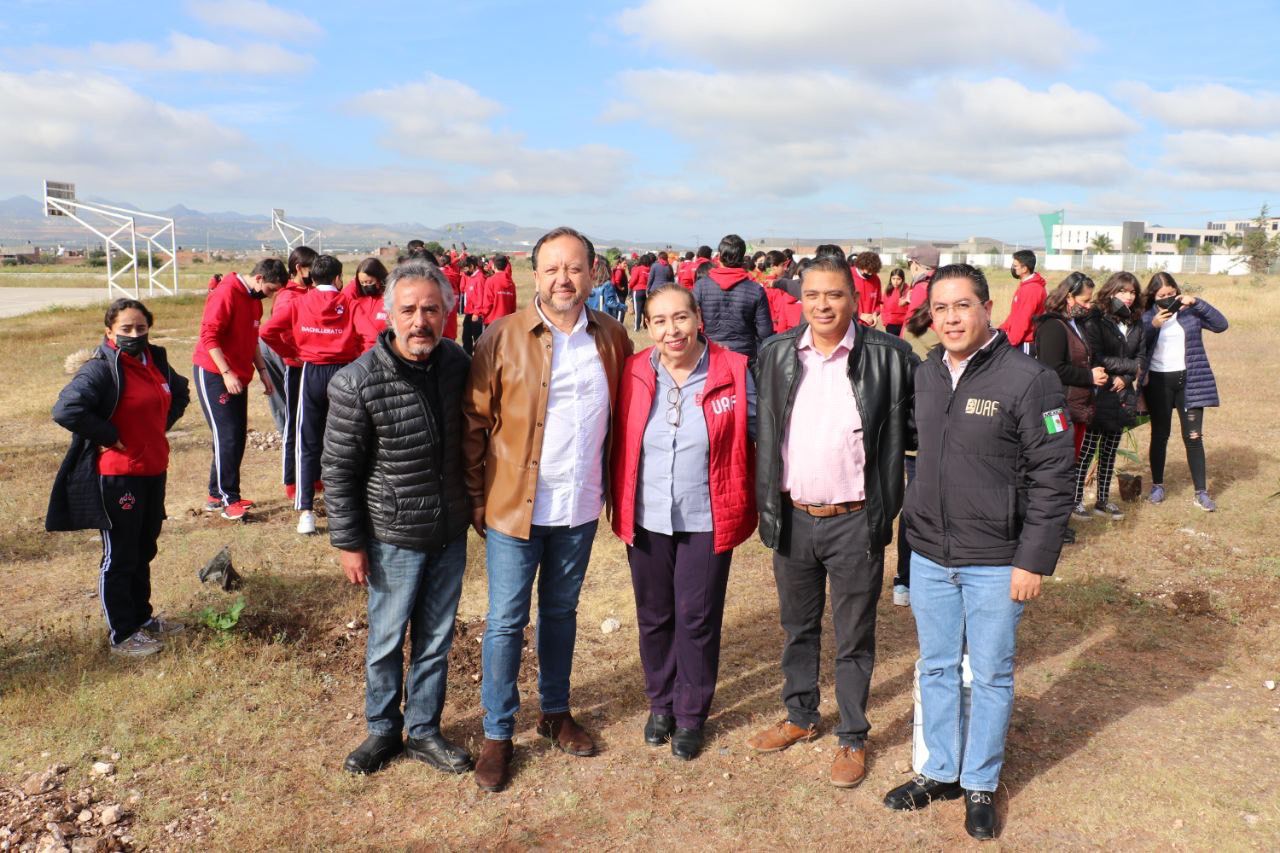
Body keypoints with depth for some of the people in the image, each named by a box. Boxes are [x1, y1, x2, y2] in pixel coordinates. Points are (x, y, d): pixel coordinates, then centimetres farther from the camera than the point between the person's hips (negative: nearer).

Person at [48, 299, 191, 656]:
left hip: (154, 472, 8)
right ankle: (122, 635, 15)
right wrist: (110, 437, -20)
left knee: (144, 550, 20)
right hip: (117, 476, -8)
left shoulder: (155, 361, 7)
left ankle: (142, 618, 35)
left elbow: (180, 393, 27)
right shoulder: (101, 369, -16)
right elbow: (65, 410, -30)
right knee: (119, 557, 4)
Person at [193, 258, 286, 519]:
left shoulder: (255, 299, 12)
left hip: (238, 377, 9)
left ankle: (218, 495, 17)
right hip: (214, 374, -9)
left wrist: (262, 370, 12)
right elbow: (209, 336, -20)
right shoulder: (226, 294, -16)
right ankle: (228, 499, -2)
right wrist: (226, 373, -23)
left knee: (238, 436, 8)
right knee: (227, 436, -10)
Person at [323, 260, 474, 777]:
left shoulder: (457, 363, -4)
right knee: (386, 641, 13)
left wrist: (474, 507, 14)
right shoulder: (357, 383, -18)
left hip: (450, 533, 4)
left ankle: (423, 731, 34)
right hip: (394, 536, -4)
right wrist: (348, 542, -9)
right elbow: (338, 469, -11)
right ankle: (382, 730, 35)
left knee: (436, 640, 16)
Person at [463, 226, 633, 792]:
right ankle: (497, 734, 22)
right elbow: (475, 424, -5)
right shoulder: (503, 338, -9)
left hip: (580, 509, 3)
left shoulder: (611, 338, 0)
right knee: (505, 622, 6)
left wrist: (612, 487, 6)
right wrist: (477, 501, -5)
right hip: (515, 508, -3)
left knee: (561, 612, 19)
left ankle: (555, 711, 37)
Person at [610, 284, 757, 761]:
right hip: (647, 520, 2)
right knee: (653, 616, 15)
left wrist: (746, 503, -2)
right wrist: (619, 504, 3)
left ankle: (691, 714, 28)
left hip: (706, 520, -2)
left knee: (697, 618, 8)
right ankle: (660, 703, 37)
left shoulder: (732, 372, -9)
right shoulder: (634, 374, -3)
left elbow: (755, 434, 0)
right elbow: (620, 442, 6)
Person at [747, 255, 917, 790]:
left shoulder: (888, 356, -9)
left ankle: (853, 738, 27)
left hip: (855, 523, -3)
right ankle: (801, 717, 38)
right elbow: (763, 431, 8)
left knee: (854, 639, 10)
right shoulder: (776, 354, 1)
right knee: (798, 628, 19)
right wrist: (767, 508, 4)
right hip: (792, 519, 3)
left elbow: (915, 424, -1)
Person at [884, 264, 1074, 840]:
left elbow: (1053, 477, -13)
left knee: (991, 675, 11)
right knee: (936, 668, 16)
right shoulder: (924, 376, 3)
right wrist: (913, 524, 12)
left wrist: (1034, 560, -14)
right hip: (928, 556, 5)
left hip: (995, 564, -5)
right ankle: (940, 772, 34)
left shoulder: (1027, 379, -14)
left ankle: (980, 784, 29)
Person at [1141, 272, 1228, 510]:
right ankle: (1157, 485, 23)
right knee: (1159, 435, 10)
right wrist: (1153, 325, -22)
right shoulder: (1147, 317, 0)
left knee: (1193, 436, 0)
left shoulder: (1190, 312, 1)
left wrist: (1197, 302, -16)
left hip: (1189, 380, 0)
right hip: (1159, 381, 0)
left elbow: (1221, 324, -9)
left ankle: (1201, 492, 6)